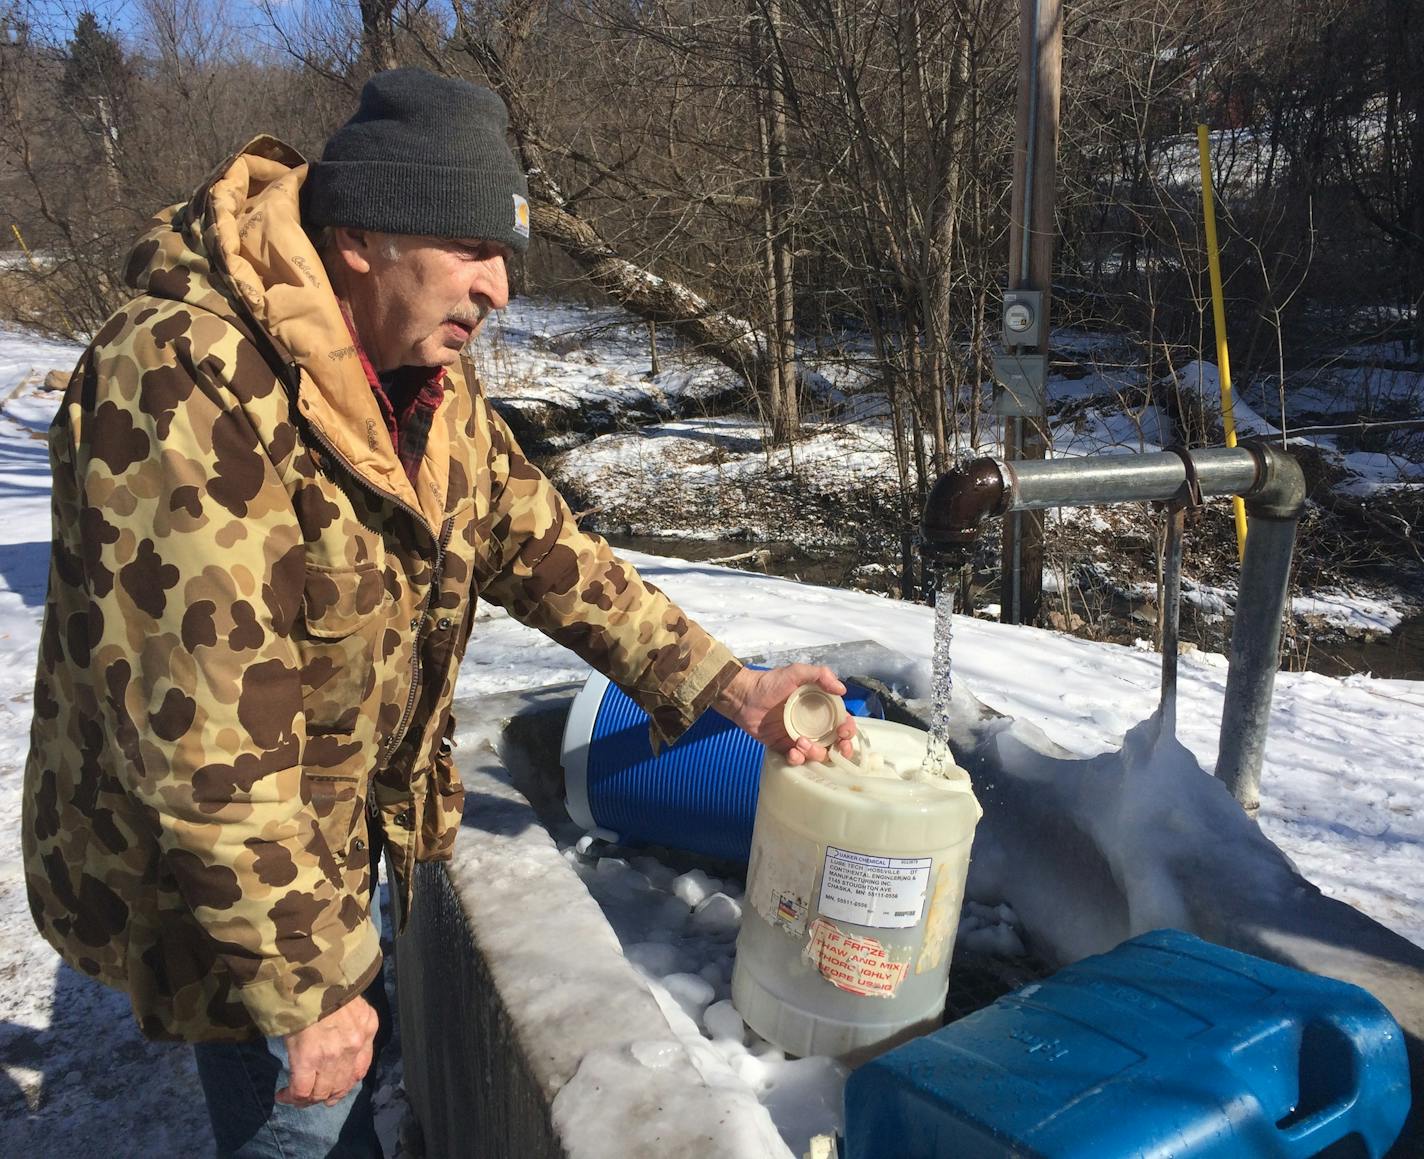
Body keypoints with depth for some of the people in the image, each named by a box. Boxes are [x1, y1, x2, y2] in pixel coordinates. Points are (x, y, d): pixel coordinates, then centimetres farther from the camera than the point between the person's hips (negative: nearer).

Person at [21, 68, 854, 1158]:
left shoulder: (431, 384, -3)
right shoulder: (186, 385, -32)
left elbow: (544, 550, 1)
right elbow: (204, 741, -32)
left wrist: (727, 686, -9)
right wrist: (306, 990, -24)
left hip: (361, 835, 8)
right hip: (209, 874, -7)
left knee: (368, 1070, 25)